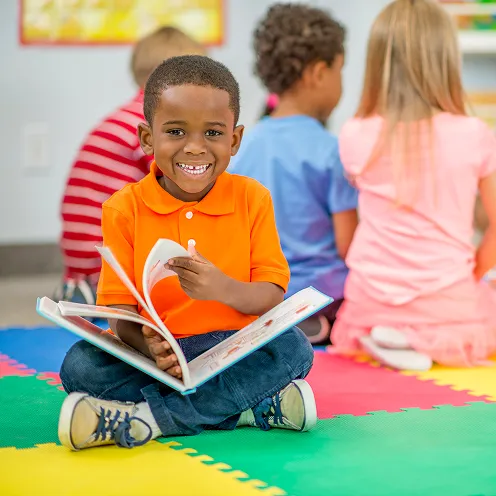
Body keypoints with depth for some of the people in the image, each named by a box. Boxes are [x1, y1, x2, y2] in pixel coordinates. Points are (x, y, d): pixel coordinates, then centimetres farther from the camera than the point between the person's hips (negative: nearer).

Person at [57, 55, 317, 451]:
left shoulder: (252, 199, 1)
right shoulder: (125, 209, -1)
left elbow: (273, 296, -5)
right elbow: (119, 309, -6)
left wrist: (223, 288, -28)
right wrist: (150, 347, -30)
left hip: (236, 352, 0)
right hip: (158, 357, 0)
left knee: (293, 347, -28)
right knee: (80, 364, -26)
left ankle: (142, 418, -30)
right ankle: (254, 405, -29)